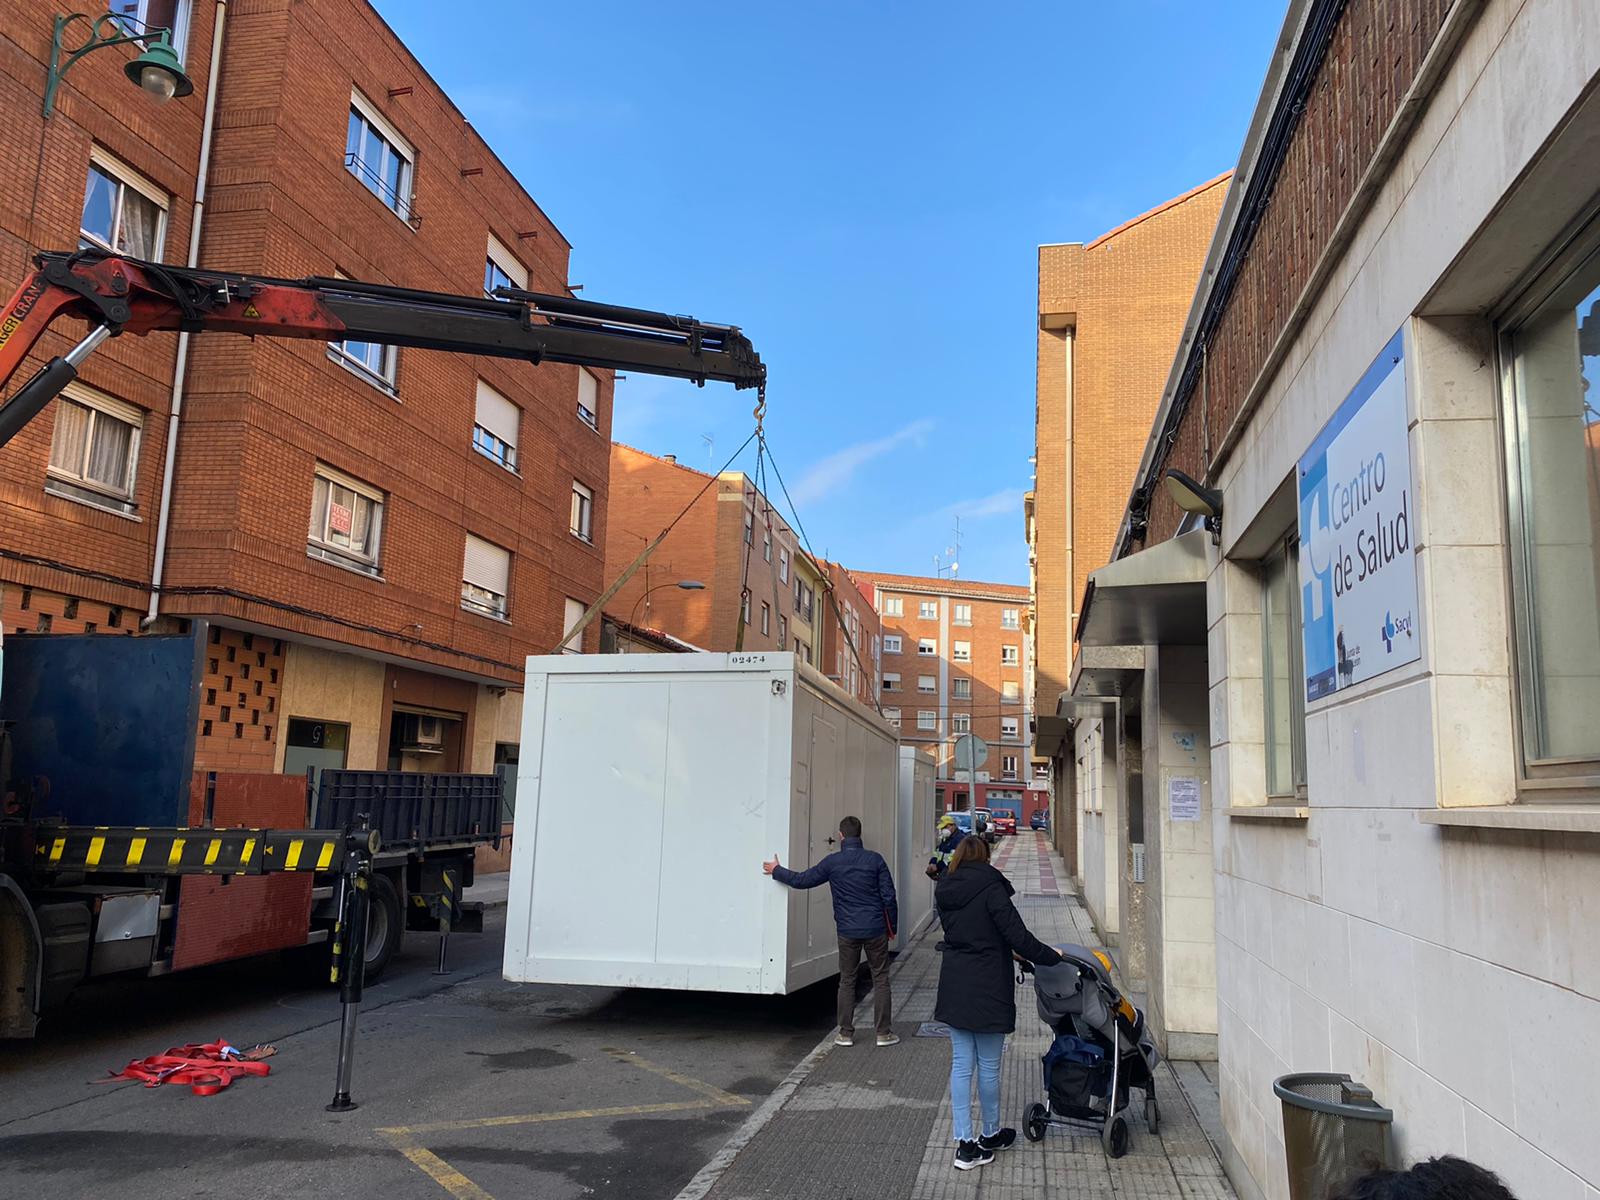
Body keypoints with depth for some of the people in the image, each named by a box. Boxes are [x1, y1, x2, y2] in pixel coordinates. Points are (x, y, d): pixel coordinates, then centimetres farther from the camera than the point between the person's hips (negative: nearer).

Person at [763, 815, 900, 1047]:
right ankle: (884, 1032, 10)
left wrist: (776, 871, 17)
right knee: (880, 980, 9)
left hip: (847, 932, 0)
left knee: (847, 981, 12)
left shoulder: (833, 861, -5)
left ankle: (845, 1033, 14)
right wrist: (892, 926, 9)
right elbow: (889, 896, -3)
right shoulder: (875, 859, -5)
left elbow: (802, 880, 1)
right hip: (875, 930, 0)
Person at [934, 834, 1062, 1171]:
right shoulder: (990, 887, -13)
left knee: (961, 1064, 9)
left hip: (954, 988, 6)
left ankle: (965, 1143, 9)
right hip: (987, 989, -6)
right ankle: (990, 1134, 25)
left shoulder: (945, 891, 7)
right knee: (988, 1066, 9)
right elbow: (1017, 935, -17)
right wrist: (1051, 956, -2)